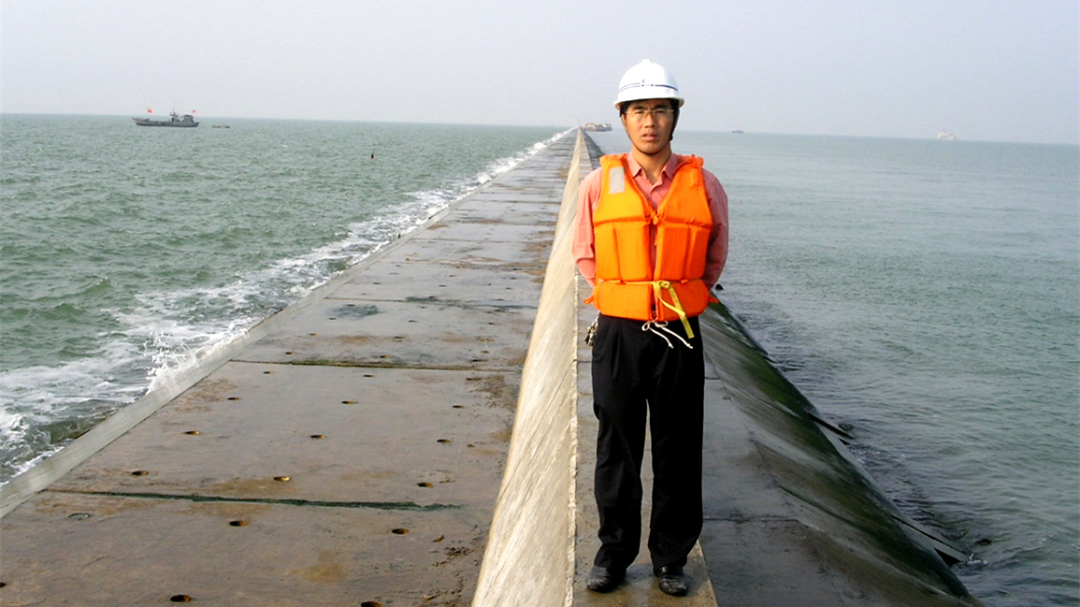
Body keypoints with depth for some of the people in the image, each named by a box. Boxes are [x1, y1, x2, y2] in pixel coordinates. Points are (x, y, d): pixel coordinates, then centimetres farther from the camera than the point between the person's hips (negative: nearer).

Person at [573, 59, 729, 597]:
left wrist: (680, 298, 7)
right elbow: (584, 255, 12)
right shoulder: (599, 185, 1)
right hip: (617, 335, 0)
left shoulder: (704, 186, 1)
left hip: (680, 336, 0)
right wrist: (623, 294, 4)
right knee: (617, 451, 9)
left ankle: (671, 558, 23)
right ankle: (614, 552, 25)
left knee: (678, 455, 7)